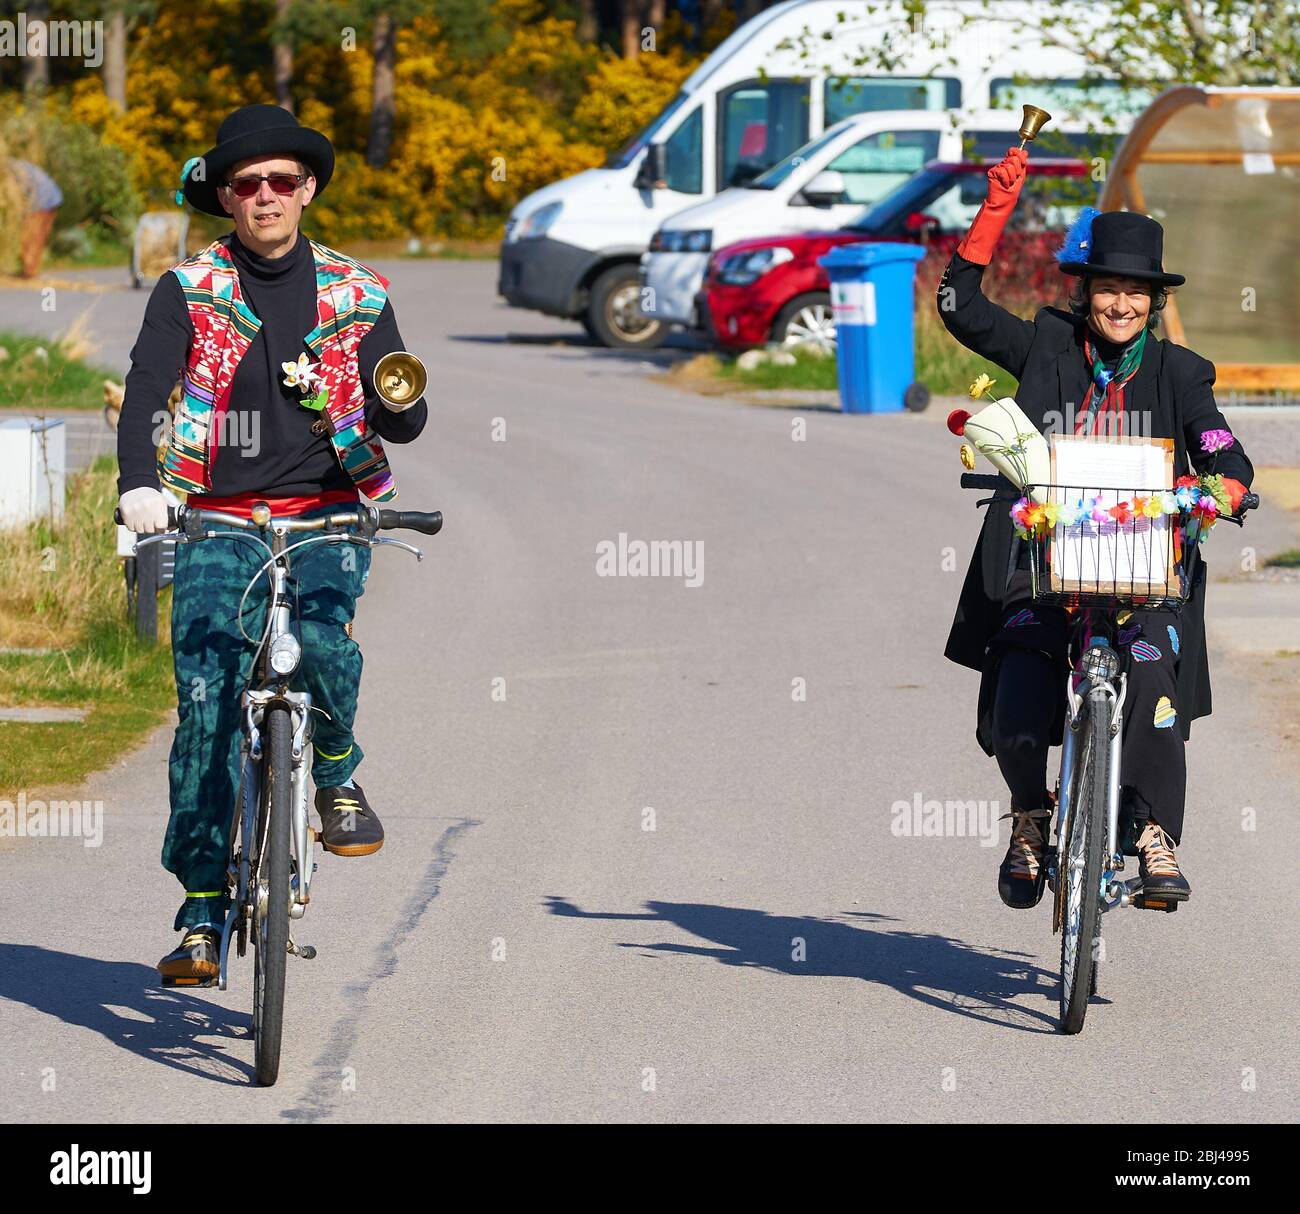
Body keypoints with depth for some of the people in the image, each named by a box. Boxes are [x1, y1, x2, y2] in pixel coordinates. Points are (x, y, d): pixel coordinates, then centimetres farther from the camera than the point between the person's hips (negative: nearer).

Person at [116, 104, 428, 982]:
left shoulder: (358, 298, 7)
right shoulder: (188, 292, 3)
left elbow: (401, 427, 3)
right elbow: (146, 390, -11)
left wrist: (399, 403, -22)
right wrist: (139, 484, -29)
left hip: (325, 518, 0)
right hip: (218, 523, 0)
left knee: (323, 638, -29)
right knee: (206, 712, -10)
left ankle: (337, 773, 2)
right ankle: (203, 911, -3)